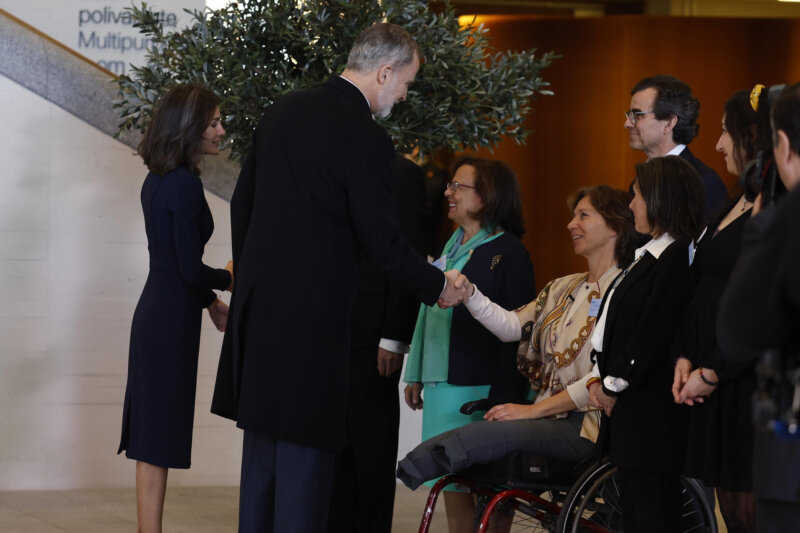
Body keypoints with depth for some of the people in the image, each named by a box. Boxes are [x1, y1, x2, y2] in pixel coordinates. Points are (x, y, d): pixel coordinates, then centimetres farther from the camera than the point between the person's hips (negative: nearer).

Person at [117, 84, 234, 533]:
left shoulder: (157, 181, 11)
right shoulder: (185, 184, -17)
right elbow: (190, 269, -19)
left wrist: (210, 302, 22)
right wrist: (230, 279, 0)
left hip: (154, 314, 9)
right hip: (173, 322, -9)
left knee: (152, 440, 12)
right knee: (158, 444, -5)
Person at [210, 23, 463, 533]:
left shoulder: (283, 109, 8)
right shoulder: (367, 140, -15)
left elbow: (243, 201, 16)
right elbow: (383, 242, -13)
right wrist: (438, 285, 2)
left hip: (257, 301, 8)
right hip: (311, 314, -8)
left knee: (263, 443, 15)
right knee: (306, 447, -2)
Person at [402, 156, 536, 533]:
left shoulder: (508, 253, -7)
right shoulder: (452, 246, 16)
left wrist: (504, 399, -17)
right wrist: (416, 374, 18)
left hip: (478, 388, -8)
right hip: (441, 385, 8)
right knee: (451, 484, 8)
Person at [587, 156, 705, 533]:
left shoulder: (679, 259, -14)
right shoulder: (649, 255, 19)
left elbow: (654, 335, -20)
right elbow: (616, 327, 18)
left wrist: (613, 385, -11)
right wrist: (599, 379, 5)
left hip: (653, 413, -10)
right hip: (627, 408, 10)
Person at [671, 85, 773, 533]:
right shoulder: (737, 206, 15)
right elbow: (704, 290, 19)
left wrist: (713, 373, -13)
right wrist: (687, 357, 7)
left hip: (754, 384, -9)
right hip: (720, 386, 9)